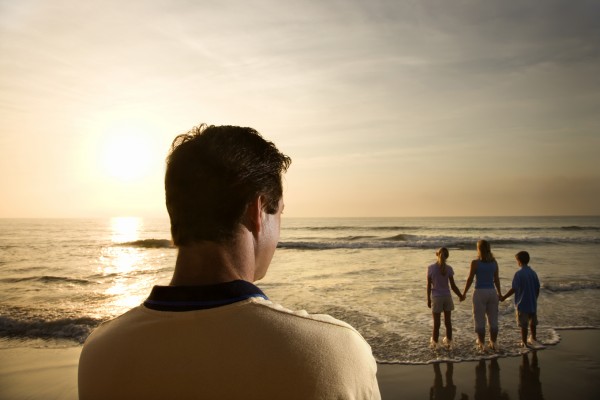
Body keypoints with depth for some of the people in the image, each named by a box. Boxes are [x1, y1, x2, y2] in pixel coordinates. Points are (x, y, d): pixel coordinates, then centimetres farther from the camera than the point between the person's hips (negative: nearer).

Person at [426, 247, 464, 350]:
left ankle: (434, 343, 19)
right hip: (447, 297, 2)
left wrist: (428, 299, 3)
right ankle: (448, 342, 21)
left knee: (436, 323, 8)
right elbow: (453, 286, -3)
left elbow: (429, 285, -7)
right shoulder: (449, 269, -6)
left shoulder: (430, 268, -10)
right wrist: (460, 296, 12)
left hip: (436, 298, -2)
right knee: (448, 321, 13)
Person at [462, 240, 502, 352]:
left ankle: (481, 344, 9)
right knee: (493, 319, 13)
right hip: (492, 292, 4)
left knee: (480, 320, 5)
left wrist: (464, 293, 3)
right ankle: (494, 343, 20)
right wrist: (499, 292, 21)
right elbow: (496, 279, 8)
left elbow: (470, 279, -8)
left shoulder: (475, 263, -11)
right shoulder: (494, 262, 2)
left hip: (480, 292, -4)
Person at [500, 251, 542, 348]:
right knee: (532, 323, 21)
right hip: (532, 304, 6)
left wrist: (504, 297, -8)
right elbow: (537, 289, 7)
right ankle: (533, 339, 37)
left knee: (523, 325, 4)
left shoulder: (519, 274, -16)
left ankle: (524, 343, 10)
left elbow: (514, 289, -18)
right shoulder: (533, 273, 2)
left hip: (522, 304, -6)